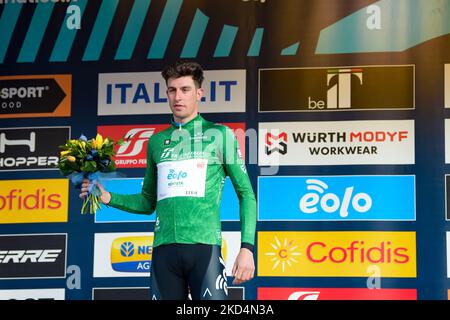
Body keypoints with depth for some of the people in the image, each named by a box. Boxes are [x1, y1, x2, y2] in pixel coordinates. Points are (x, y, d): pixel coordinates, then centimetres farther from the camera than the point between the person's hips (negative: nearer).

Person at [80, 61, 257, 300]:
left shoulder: (219, 135, 7)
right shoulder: (157, 141, 18)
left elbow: (246, 194, 6)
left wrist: (247, 247, -6)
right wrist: (108, 198, 8)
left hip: (204, 245, -3)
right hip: (164, 249, 4)